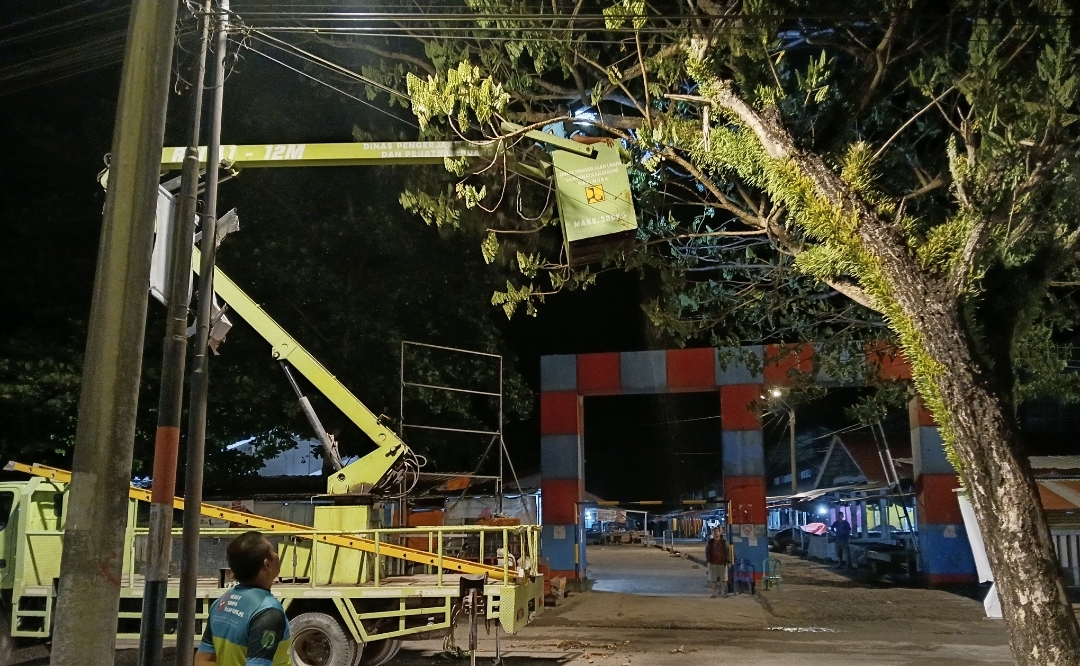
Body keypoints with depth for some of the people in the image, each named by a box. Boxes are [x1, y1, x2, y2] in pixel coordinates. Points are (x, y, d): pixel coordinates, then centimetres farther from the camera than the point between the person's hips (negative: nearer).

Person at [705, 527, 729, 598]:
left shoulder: (724, 542, 5)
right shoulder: (710, 542, 6)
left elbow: (727, 551, 6)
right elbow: (707, 551, 9)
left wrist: (726, 560, -1)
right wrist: (708, 560, -1)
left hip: (722, 563, 0)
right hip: (713, 563, 0)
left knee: (723, 579, 3)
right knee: (713, 579, 4)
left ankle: (723, 592, 14)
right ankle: (714, 593, 11)